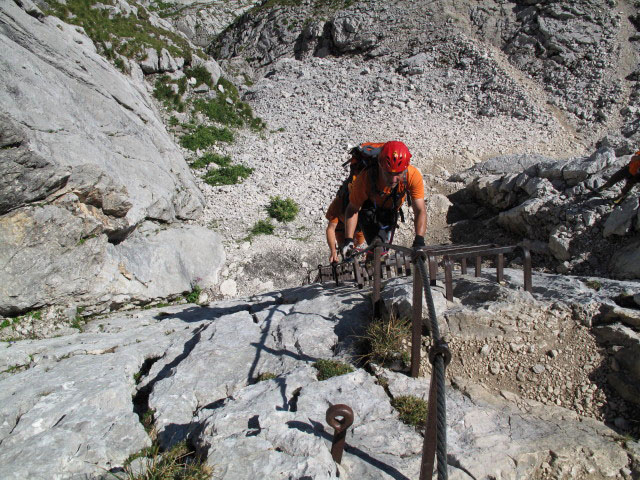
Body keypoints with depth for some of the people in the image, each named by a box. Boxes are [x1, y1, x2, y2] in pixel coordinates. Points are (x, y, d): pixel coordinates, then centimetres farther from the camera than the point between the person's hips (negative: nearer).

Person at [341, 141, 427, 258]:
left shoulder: (413, 176, -36)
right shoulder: (365, 178, -40)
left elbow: (420, 211, -35)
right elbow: (352, 209, -27)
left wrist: (419, 240, -48)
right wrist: (348, 240, -35)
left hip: (390, 211, 2)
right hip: (368, 207, -2)